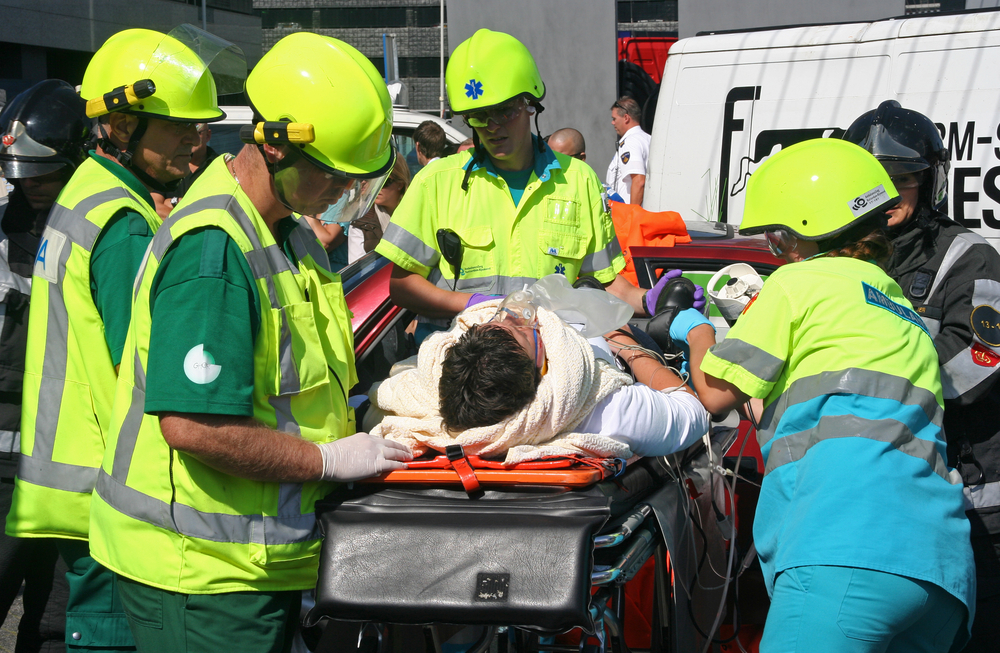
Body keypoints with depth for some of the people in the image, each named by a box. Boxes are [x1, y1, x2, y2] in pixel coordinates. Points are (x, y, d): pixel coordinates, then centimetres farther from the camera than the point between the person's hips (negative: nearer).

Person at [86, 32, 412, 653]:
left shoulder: (291, 233, 10)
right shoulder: (212, 251, -23)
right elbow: (193, 425, -28)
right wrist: (331, 460, -18)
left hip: (261, 553, 10)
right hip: (204, 571, -10)